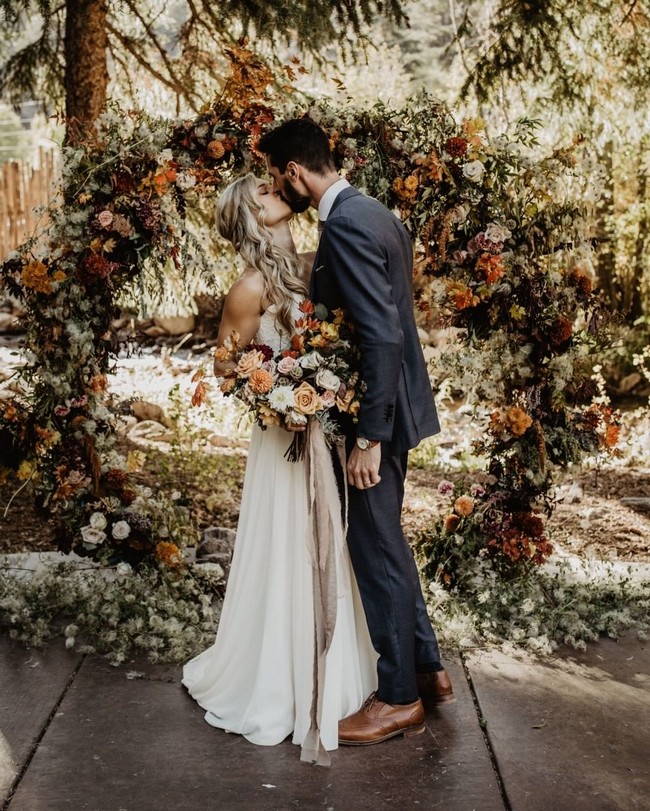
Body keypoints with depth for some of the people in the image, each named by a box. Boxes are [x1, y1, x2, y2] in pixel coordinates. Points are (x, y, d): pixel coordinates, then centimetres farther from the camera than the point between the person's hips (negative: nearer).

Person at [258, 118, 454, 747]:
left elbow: (382, 336, -25)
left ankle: (399, 699, 18)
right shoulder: (373, 213, 11)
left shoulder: (345, 224, -20)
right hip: (394, 403, 10)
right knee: (385, 541, 20)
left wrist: (368, 436, -23)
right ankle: (427, 668, 33)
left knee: (376, 550, 2)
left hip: (375, 412, -10)